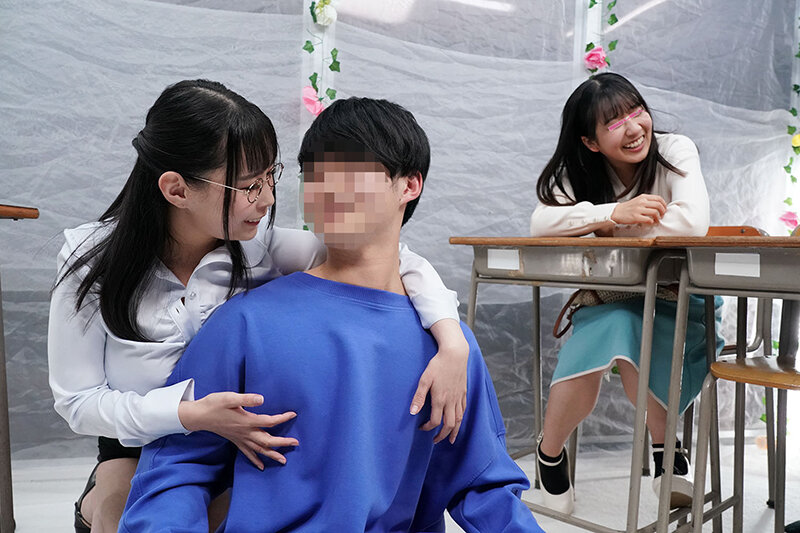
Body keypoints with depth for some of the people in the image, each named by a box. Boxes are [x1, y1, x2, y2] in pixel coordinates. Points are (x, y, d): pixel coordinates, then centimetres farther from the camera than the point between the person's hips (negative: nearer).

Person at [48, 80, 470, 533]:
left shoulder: (258, 246, -17)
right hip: (138, 456, -1)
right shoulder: (92, 264, -17)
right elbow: (78, 400, -13)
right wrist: (191, 412, -30)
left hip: (246, 450, 2)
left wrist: (453, 343, -32)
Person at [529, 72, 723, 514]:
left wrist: (613, 234, -20)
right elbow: (539, 224, -22)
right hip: (609, 297, 1)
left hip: (676, 298, -1)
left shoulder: (674, 151, -11)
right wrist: (615, 213, -32)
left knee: (624, 329, -33)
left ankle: (666, 448, -7)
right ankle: (550, 453, -2)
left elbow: (693, 221, -28)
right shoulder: (580, 172, -4)